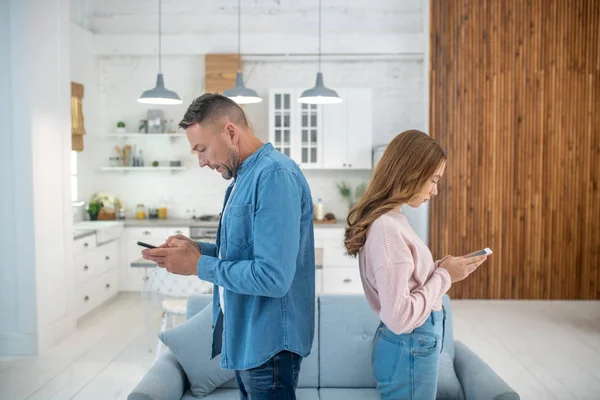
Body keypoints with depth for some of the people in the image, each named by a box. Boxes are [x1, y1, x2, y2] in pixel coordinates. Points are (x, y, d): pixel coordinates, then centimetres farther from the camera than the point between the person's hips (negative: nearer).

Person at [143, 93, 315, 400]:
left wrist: (199, 266, -19)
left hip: (268, 340, -9)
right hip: (244, 334, 10)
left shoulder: (275, 175, -23)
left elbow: (273, 277, -29)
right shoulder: (244, 176, 9)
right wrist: (197, 249, 1)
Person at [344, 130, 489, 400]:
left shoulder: (390, 220, 4)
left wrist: (439, 269, -1)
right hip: (410, 349, -9)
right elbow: (399, 317, -27)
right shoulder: (386, 228, -25)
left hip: (412, 344, 9)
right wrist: (444, 276, -17)